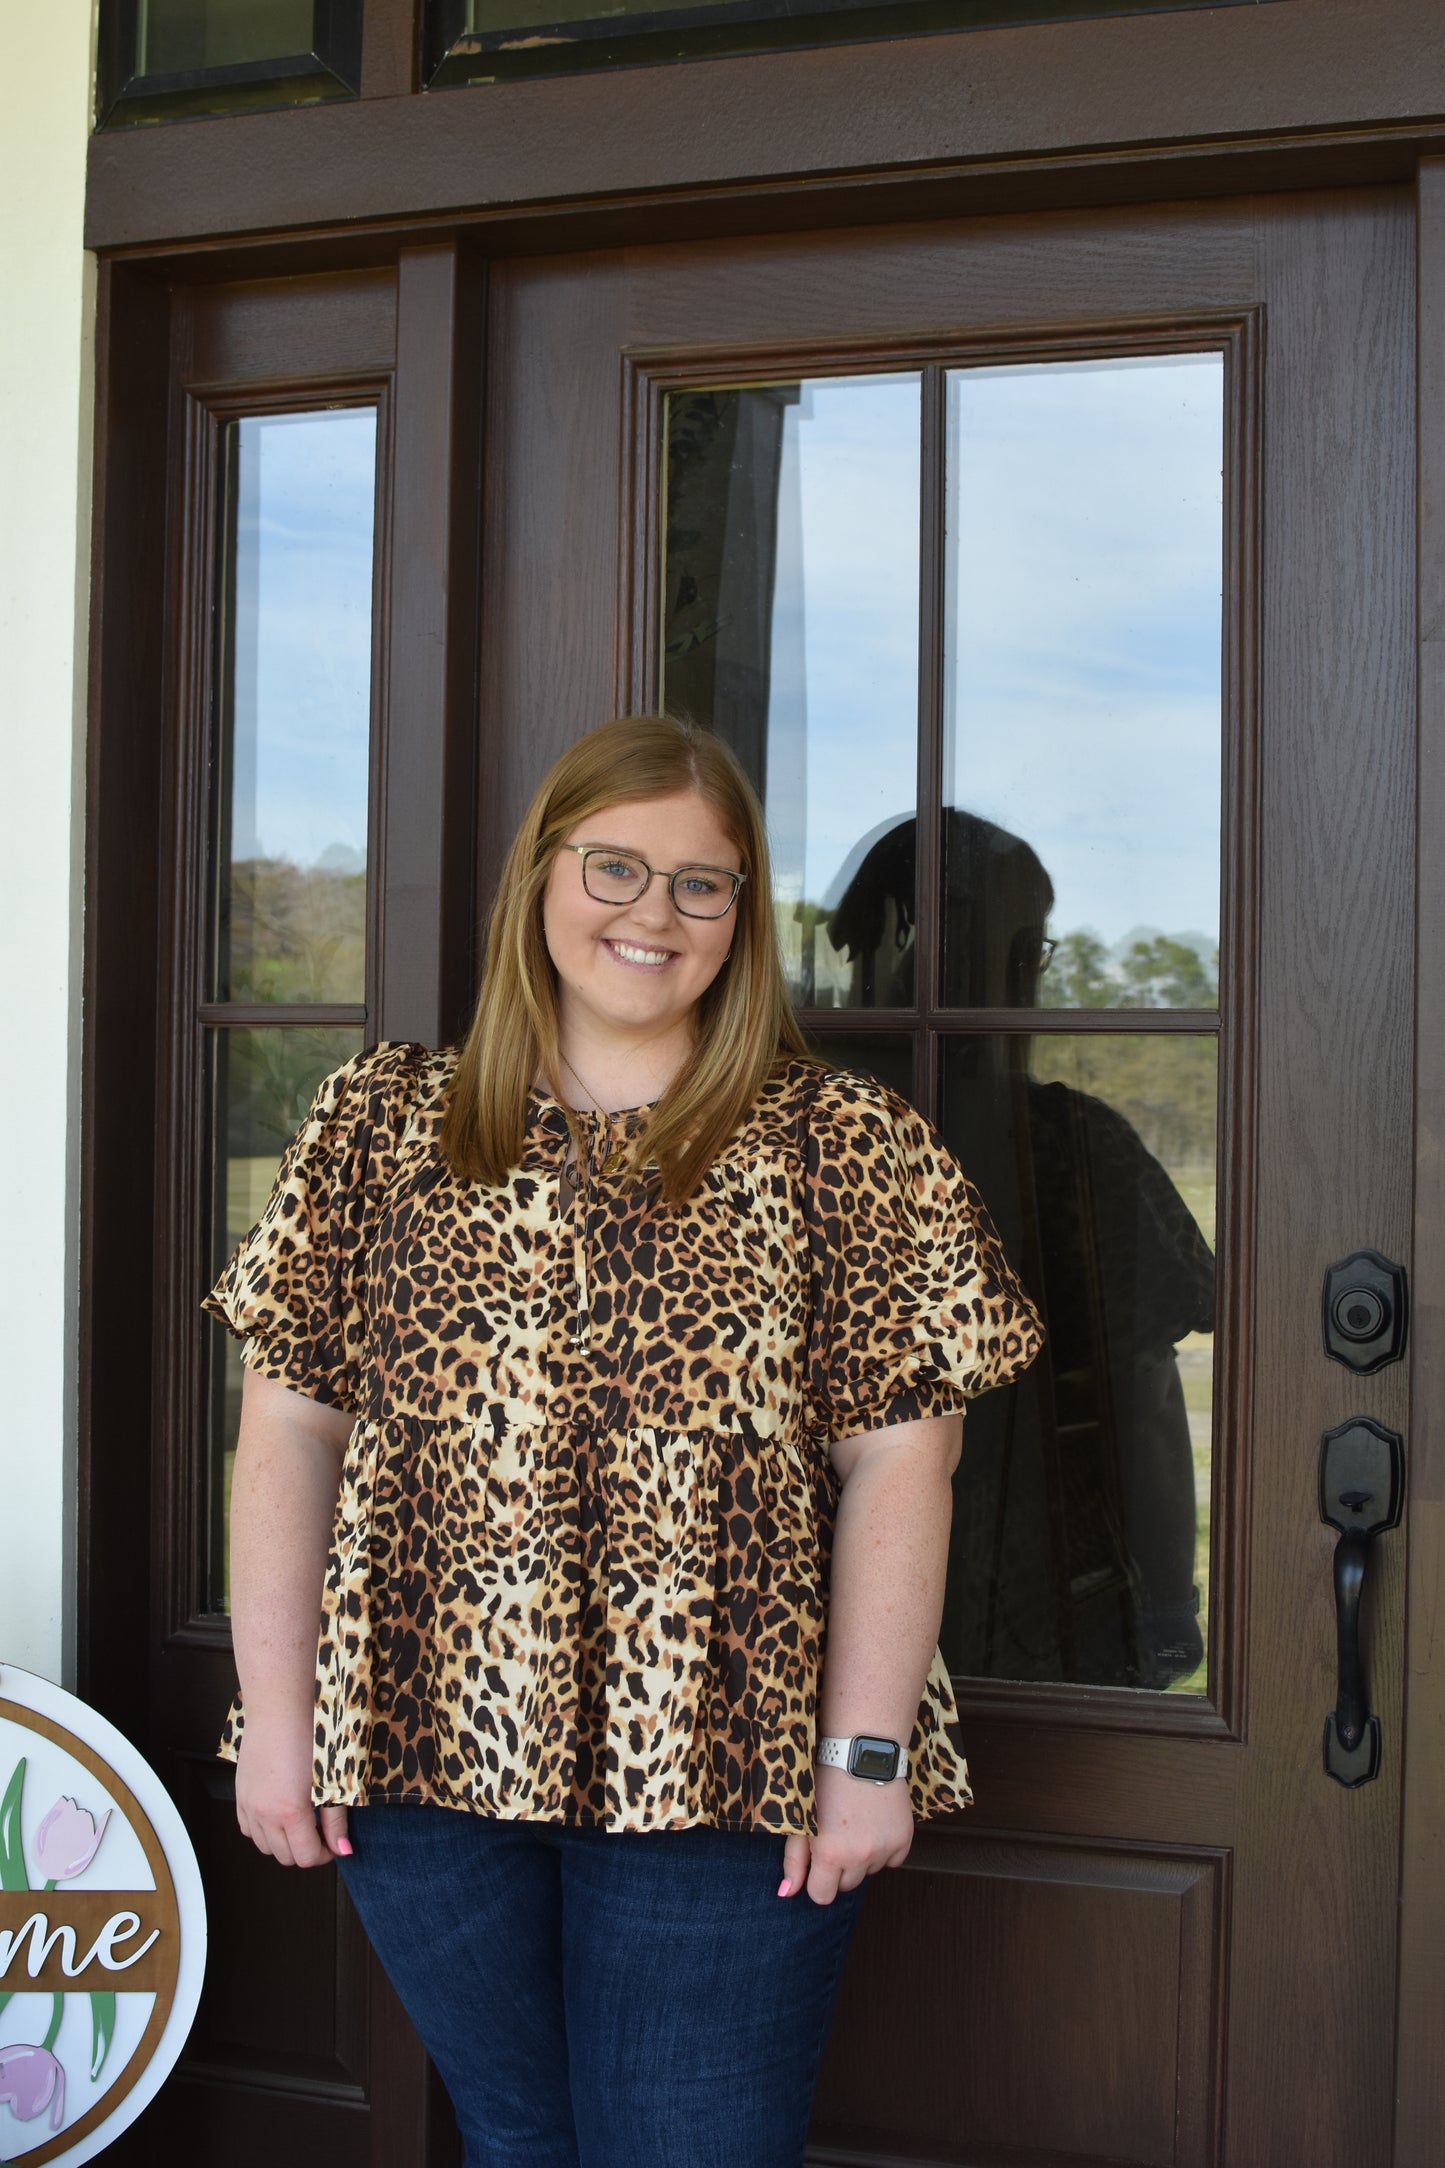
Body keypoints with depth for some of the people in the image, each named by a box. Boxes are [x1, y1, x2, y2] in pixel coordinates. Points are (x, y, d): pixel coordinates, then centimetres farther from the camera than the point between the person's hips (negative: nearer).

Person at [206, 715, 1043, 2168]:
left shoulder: (845, 1152, -1)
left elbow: (897, 1457, -4)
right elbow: (289, 1423, 5)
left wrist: (867, 1752, -8)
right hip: (425, 1759, 2)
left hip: (723, 1777, -2)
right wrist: (275, 1717, 0)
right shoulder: (379, 1123, 5)